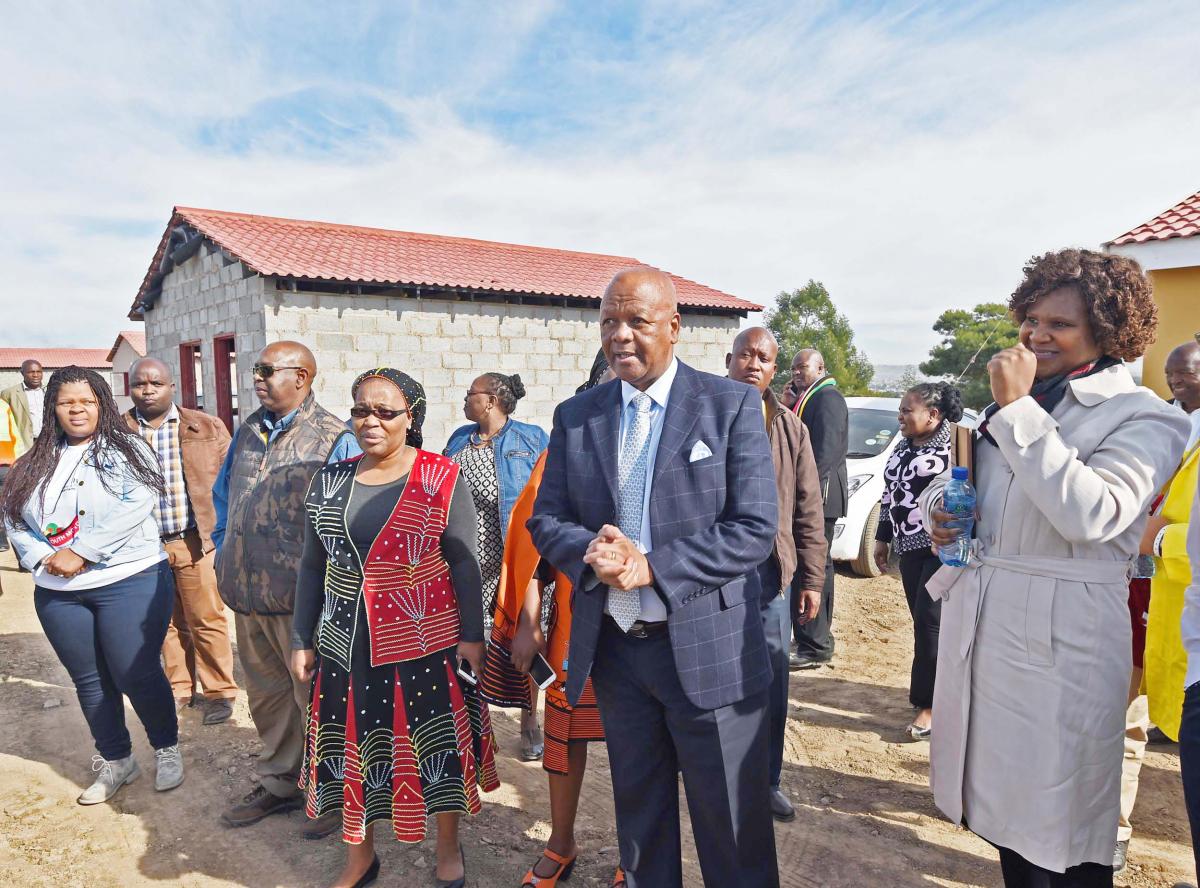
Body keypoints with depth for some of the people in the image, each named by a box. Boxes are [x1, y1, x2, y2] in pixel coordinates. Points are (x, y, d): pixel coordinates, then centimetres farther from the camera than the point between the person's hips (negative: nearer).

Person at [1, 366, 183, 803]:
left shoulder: (128, 450, -3)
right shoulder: (35, 463, 12)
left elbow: (134, 506, -16)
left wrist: (79, 552, -19)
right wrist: (42, 557, -8)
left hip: (129, 582, -5)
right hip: (58, 593, 5)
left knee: (135, 674, -2)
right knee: (90, 680, 14)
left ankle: (167, 749, 21)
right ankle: (115, 760, 31)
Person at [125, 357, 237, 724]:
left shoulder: (207, 428, 1)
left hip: (196, 541, -2)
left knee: (207, 621, 4)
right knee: (167, 623, 15)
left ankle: (220, 691, 17)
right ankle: (178, 688, 30)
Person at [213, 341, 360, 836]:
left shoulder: (334, 439, -12)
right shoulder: (247, 431, 9)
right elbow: (223, 494, 21)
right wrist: (225, 552, 13)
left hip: (302, 598, -7)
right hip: (247, 594, 7)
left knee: (316, 699, 7)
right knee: (266, 696, 21)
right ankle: (279, 783, 39)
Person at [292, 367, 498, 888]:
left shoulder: (441, 478, -8)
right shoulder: (329, 482, 3)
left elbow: (464, 562, -6)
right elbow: (312, 567, 9)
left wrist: (472, 635, -7)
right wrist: (301, 641, 10)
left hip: (426, 644, -3)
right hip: (345, 645, 4)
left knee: (436, 746, 10)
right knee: (351, 748, 15)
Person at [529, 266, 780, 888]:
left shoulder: (732, 405, -7)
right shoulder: (575, 416, 4)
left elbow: (755, 529, -12)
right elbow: (545, 519, 5)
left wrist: (651, 566, -21)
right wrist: (591, 552, -17)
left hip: (708, 650, -3)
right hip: (614, 648, 4)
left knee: (734, 834, 12)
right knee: (639, 820, 22)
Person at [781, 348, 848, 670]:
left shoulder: (827, 398, -12)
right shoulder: (806, 398, 19)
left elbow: (826, 449, -21)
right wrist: (787, 407, 6)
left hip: (817, 496, -10)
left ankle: (815, 648, -3)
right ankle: (816, 639, 29)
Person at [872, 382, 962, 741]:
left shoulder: (956, 443, -10)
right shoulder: (902, 448, 14)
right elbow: (889, 495, 19)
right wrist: (882, 538, 21)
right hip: (910, 547, 8)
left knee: (930, 622, -7)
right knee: (923, 623, 10)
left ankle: (930, 704, 3)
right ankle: (940, 690, 23)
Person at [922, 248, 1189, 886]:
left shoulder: (1146, 419, -8)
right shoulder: (1018, 403, 11)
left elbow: (1089, 514, -27)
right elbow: (952, 484, 22)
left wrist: (1018, 410, -23)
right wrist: (937, 509, -1)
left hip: (1060, 639, -6)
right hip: (980, 624, 6)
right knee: (1005, 796, 21)